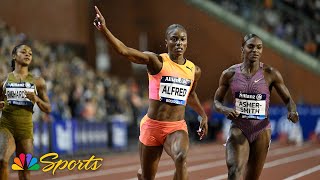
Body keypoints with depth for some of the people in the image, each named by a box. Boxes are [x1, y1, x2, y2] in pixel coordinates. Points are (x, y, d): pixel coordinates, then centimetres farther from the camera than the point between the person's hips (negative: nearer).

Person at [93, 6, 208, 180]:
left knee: (181, 157, -32)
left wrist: (203, 115, 28)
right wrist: (104, 30, -39)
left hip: (177, 128, 2)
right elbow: (125, 51, -25)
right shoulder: (156, 61, -9)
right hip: (152, 126, -2)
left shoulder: (194, 70, 5)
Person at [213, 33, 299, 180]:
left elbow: (288, 99, 3)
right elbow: (217, 101, 9)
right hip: (239, 128, -1)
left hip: (261, 130, 1)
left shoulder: (270, 74, -4)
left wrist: (292, 112, -19)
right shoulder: (230, 74, -1)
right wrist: (225, 110, -14)